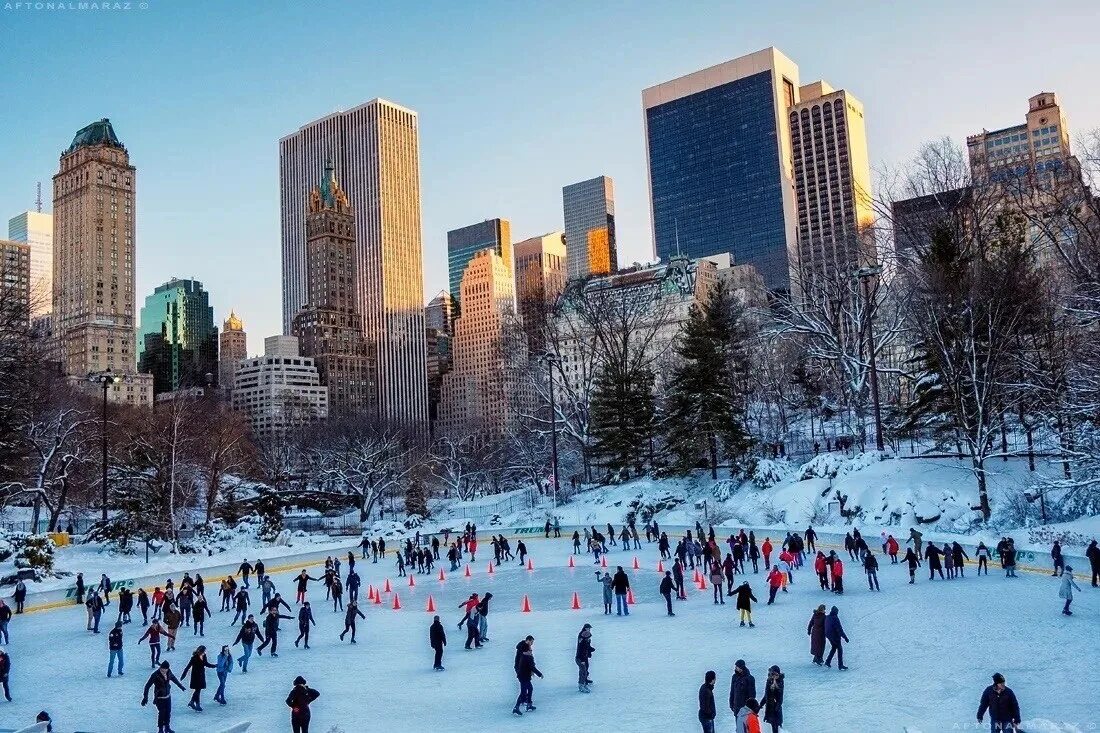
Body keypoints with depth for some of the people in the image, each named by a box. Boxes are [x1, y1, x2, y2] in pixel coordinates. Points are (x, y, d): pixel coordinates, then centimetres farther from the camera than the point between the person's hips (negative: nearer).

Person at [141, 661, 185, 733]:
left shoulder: (168, 672, -7)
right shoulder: (155, 675, -23)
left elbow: (173, 678, 14)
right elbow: (147, 686, -20)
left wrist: (180, 685, 28)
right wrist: (145, 697, -23)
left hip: (168, 696, 5)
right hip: (159, 697, -5)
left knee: (168, 712, 12)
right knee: (161, 713, 0)